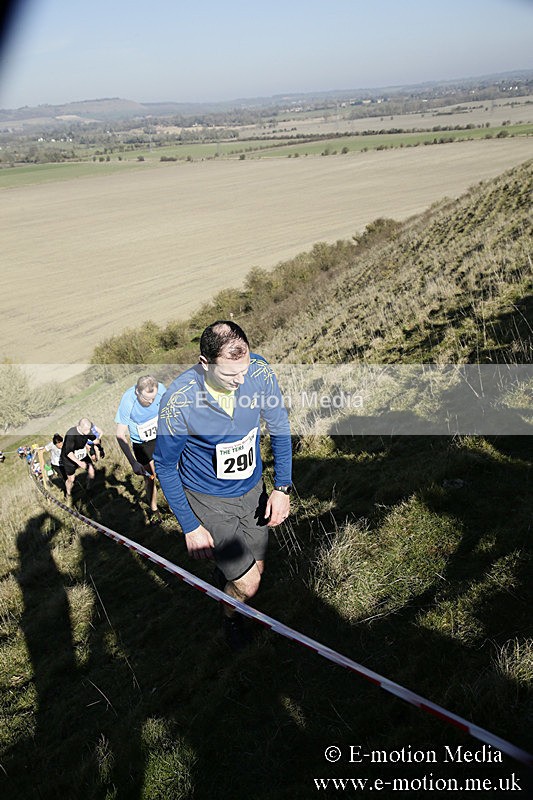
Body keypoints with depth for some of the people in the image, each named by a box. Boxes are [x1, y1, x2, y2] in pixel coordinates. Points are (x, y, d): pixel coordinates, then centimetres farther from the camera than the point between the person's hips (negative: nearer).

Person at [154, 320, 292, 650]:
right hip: (208, 500, -4)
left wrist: (282, 487, -7)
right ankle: (232, 617, 33)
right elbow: (165, 467, -14)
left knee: (256, 569, 18)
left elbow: (280, 429, -4)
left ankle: (225, 572, 54)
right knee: (247, 584, -3)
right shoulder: (178, 402, -30)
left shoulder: (260, 371, -21)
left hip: (252, 488, 4)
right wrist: (190, 527, -12)